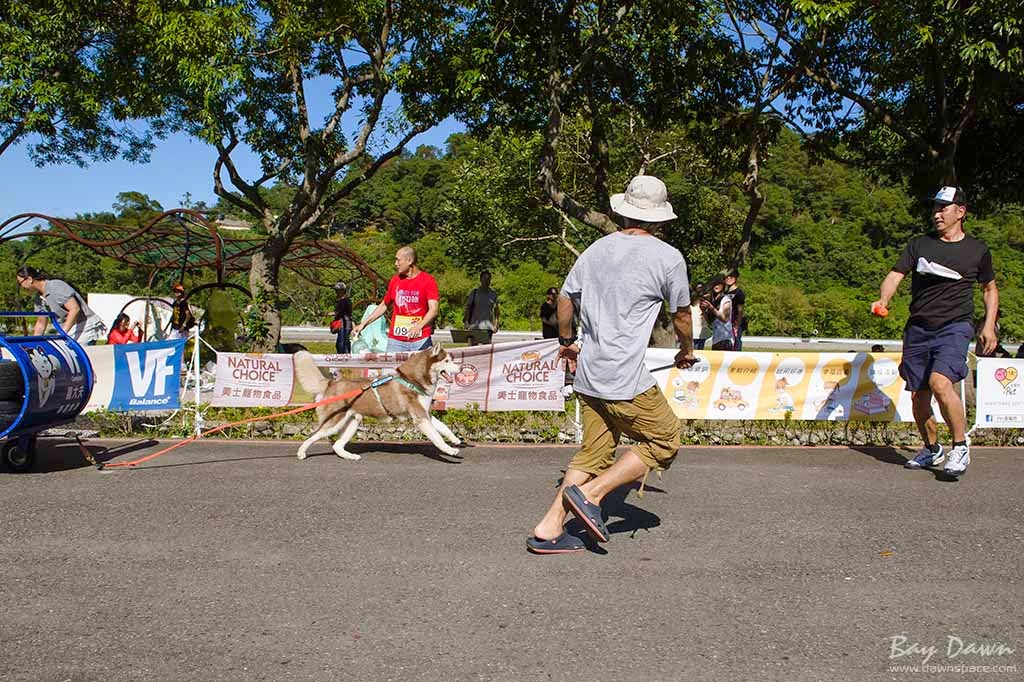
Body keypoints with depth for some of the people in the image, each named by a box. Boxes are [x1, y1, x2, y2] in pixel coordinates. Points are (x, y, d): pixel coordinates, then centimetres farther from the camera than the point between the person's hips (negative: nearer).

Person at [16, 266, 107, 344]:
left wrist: (62, 333, -28)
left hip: (85, 330, -9)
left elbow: (75, 309, -24)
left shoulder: (56, 286, -16)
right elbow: (40, 323, 22)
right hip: (70, 332, 9)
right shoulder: (39, 298, 12)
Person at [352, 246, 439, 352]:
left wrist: (419, 326, -25)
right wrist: (363, 324, 17)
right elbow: (383, 305, 21)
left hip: (421, 341, -3)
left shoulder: (428, 281, -2)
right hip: (396, 341, 3)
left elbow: (433, 309, -10)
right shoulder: (395, 281, 11)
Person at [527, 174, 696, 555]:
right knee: (665, 441, 10)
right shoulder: (668, 257, -6)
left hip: (587, 374, 7)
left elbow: (564, 299, 16)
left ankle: (548, 529, 11)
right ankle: (589, 493, -1)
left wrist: (566, 342, 32)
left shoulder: (596, 249, 10)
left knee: (595, 452, 16)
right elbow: (681, 314, 6)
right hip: (626, 380, -7)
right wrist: (686, 351, 25)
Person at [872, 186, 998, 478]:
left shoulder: (977, 249, 8)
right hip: (918, 329, 3)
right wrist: (883, 300, -21)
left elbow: (990, 288, 20)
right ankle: (931, 449, 28)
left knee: (940, 383, -25)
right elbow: (895, 276, 0)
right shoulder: (919, 244, 9)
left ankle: (961, 446, -8)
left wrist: (989, 326, 8)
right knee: (918, 396, 6)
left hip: (955, 326, -3)